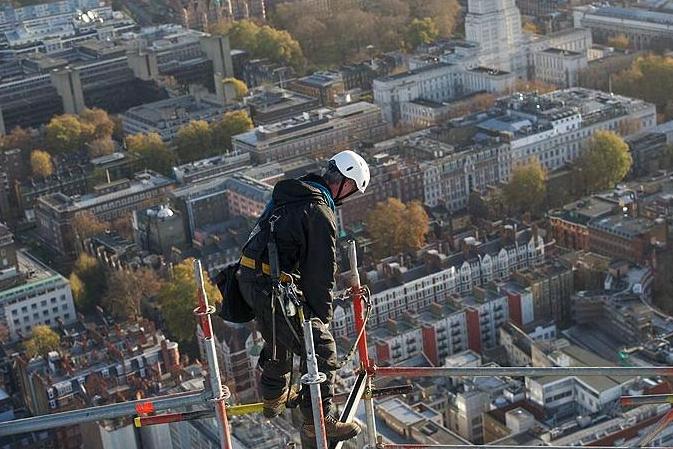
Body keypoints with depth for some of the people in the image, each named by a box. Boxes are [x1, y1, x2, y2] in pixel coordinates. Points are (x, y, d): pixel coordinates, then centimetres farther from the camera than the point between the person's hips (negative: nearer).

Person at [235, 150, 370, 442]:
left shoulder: (287, 193, 13)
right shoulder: (320, 213, -16)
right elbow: (321, 271, -14)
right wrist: (322, 314, -3)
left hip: (248, 276, 10)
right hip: (272, 287, -10)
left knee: (278, 336, 31)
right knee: (320, 348, -2)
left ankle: (275, 396, 50)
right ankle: (318, 422, 4)